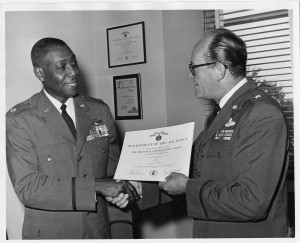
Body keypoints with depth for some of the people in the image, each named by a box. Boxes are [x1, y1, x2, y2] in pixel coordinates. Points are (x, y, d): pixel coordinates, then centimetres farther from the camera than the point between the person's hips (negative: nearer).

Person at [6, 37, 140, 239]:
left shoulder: (100, 111, 1)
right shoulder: (19, 120, -12)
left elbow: (114, 168, 8)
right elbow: (27, 187, -19)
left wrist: (119, 193, -14)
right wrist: (97, 186, -25)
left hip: (99, 230, 4)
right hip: (49, 233, -3)